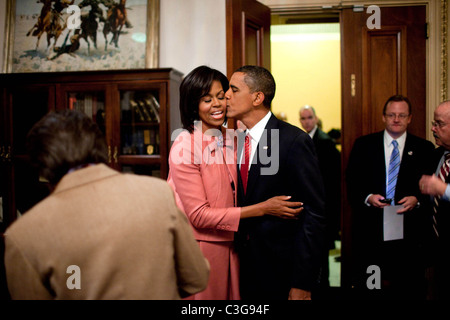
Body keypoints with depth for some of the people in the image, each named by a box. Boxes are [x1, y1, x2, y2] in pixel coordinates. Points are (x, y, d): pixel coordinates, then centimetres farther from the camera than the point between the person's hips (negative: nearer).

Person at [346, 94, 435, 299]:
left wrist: (417, 199, -13)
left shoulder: (424, 149, 7)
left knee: (410, 290, 2)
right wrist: (367, 197, -12)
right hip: (370, 231, 0)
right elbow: (351, 183, 5)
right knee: (367, 289, 5)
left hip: (409, 231, 0)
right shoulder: (363, 145, 7)